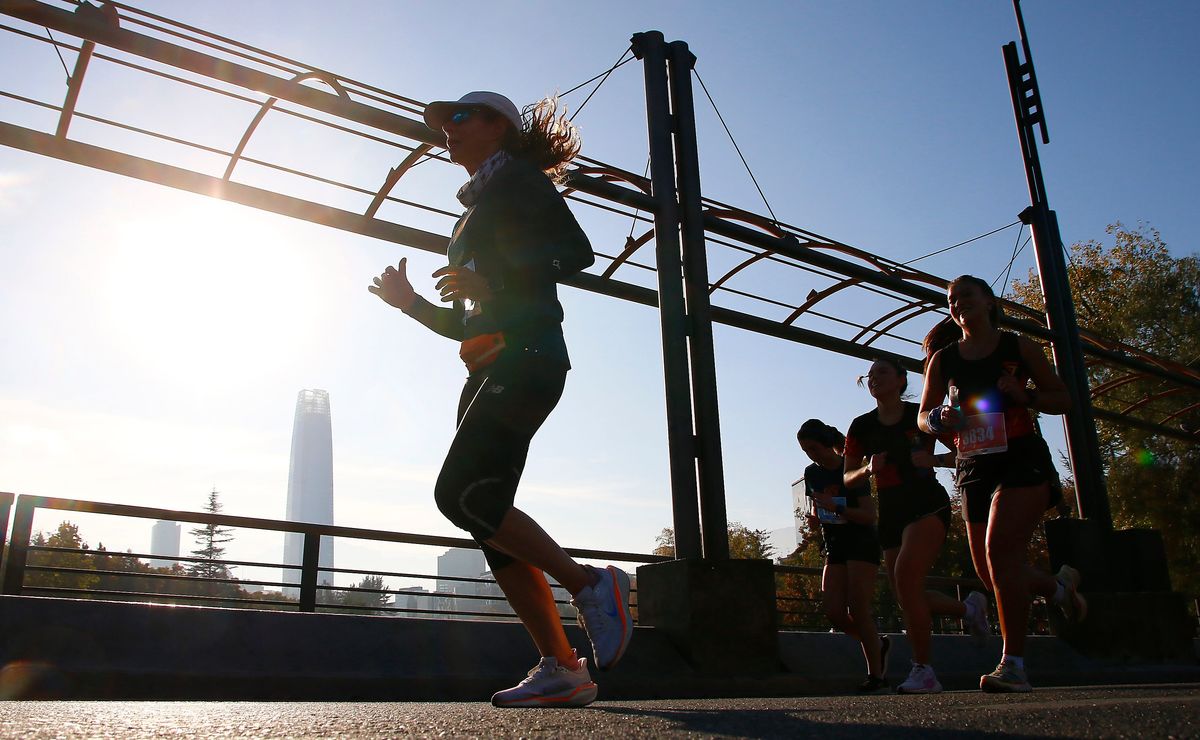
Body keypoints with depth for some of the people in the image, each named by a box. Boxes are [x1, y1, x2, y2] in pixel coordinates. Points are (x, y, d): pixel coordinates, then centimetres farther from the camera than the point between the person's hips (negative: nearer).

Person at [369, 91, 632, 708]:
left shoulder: (517, 178, 7)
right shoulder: (476, 213, 31)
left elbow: (577, 251, -10)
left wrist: (493, 282, -18)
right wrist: (409, 302, 21)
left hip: (525, 356, -9)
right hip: (490, 370, 9)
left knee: (461, 493, -22)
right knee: (488, 518, -2)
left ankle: (590, 585, -11)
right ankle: (561, 668, 0)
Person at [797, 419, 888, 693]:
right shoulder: (812, 473, 7)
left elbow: (869, 515, -16)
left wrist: (836, 508, -29)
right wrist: (815, 518, -5)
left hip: (862, 543, -6)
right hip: (834, 547, 6)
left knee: (857, 609, -13)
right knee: (834, 612, -7)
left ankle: (876, 674, -1)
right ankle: (878, 645, 19)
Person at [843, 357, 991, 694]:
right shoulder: (862, 426, 7)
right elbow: (848, 478, 9)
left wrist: (933, 459, -17)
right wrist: (868, 470, -12)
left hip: (928, 504, -5)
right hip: (890, 513, 5)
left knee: (905, 577, -24)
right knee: (908, 597, 3)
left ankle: (923, 671, -14)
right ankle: (970, 607, 33)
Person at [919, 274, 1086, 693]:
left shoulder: (1018, 348, 5)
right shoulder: (943, 359, 11)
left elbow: (1063, 399, 9)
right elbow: (923, 418, 14)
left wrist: (1026, 396, -11)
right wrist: (941, 419, -9)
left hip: (1022, 459, -4)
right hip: (974, 468, 4)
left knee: (1000, 549, -24)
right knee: (992, 575, 5)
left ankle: (1014, 665, -20)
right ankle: (1059, 586, 37)